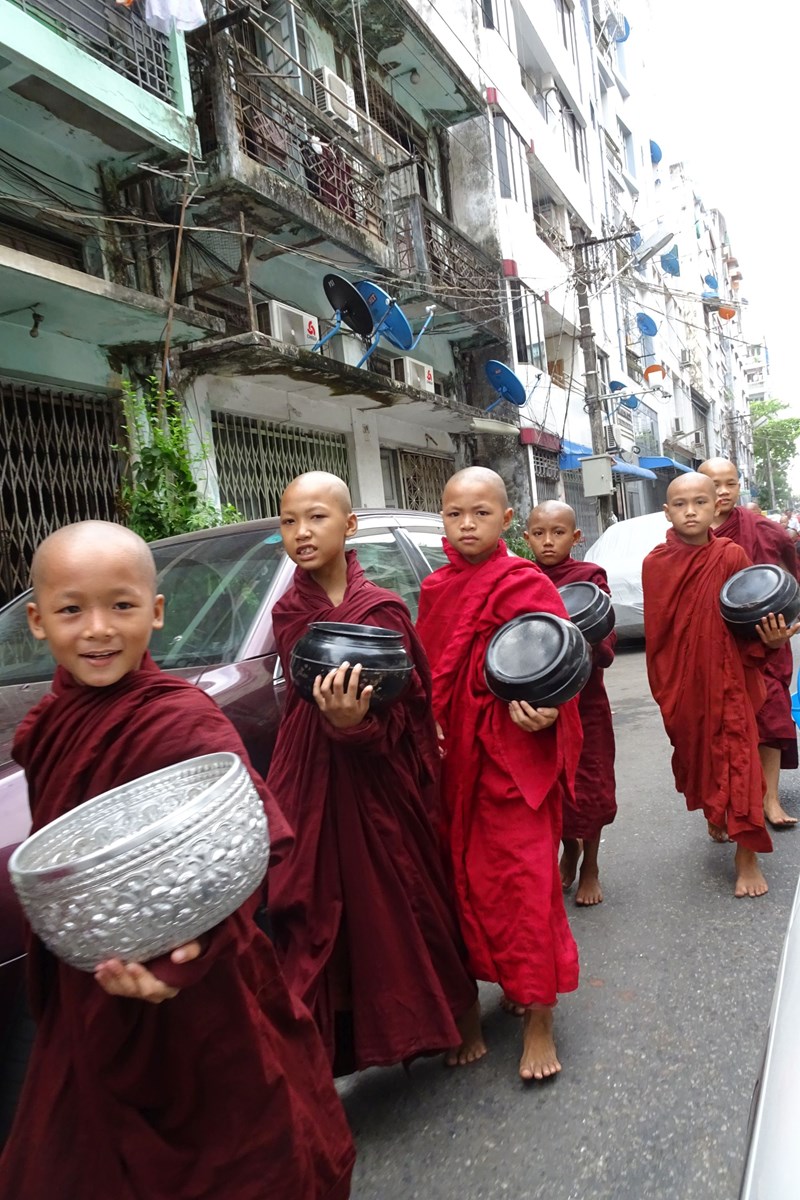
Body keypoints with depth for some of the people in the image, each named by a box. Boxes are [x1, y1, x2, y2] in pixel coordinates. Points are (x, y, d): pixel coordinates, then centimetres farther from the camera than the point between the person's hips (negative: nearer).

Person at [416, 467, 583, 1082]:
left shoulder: (526, 586, -9)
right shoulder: (435, 589, 8)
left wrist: (541, 710, -30)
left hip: (515, 754, -6)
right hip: (454, 756, 6)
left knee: (524, 881, 1)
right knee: (472, 877, 16)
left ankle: (539, 1020, 17)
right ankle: (514, 982, 38)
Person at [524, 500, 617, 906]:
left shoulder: (590, 577, -6)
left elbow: (606, 644, -9)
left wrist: (589, 648, -29)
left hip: (583, 698, -2)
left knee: (587, 785, 7)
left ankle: (590, 867, 29)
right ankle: (569, 850, 38)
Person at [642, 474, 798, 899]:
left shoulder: (731, 556, -9)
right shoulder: (655, 564, -3)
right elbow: (655, 632, 3)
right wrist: (663, 688, 2)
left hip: (729, 676, -2)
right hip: (681, 681, 3)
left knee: (737, 756, -3)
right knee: (696, 752, 17)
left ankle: (747, 856, 7)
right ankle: (714, 817, 43)